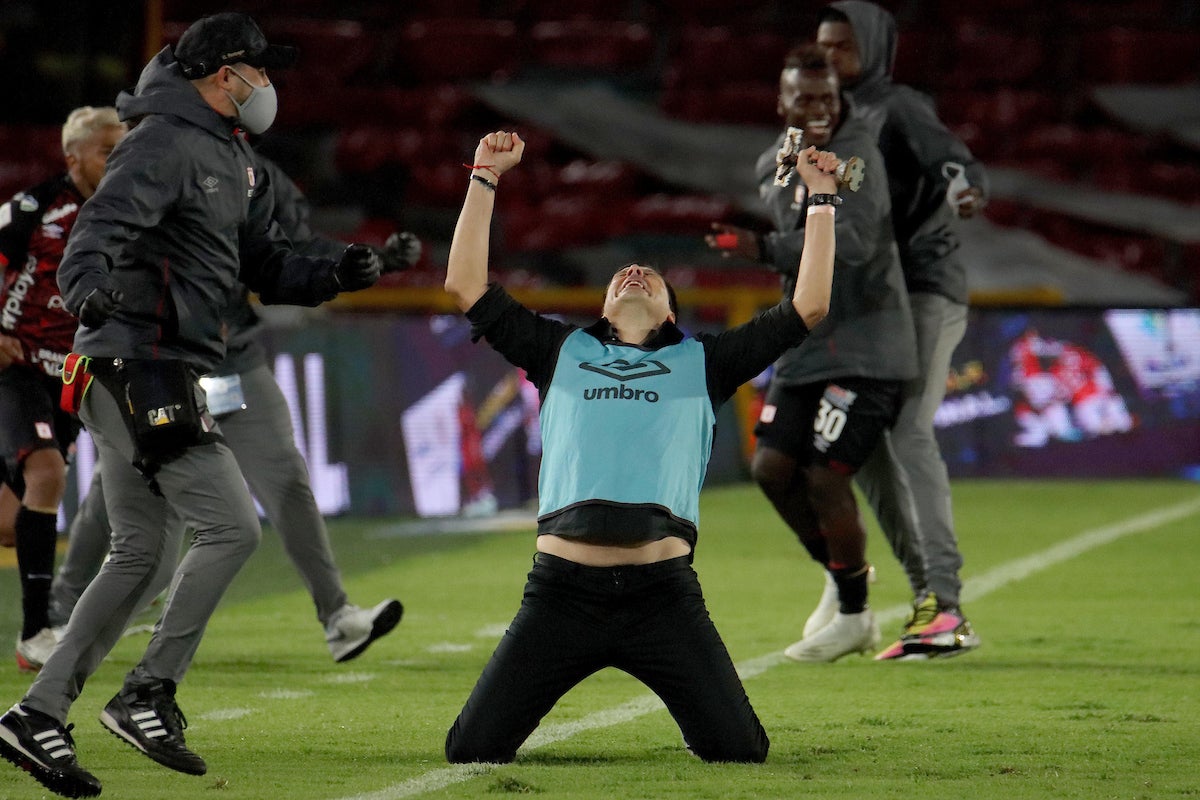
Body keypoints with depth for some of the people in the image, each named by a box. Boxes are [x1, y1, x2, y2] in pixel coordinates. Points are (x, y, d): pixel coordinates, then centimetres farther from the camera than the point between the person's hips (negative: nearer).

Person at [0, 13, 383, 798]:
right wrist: (87, 283, -47)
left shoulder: (236, 164, 19)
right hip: (138, 369, -11)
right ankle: (150, 693, -6)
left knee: (137, 556, 11)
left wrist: (334, 275, 2)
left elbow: (269, 266, 20)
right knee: (232, 527, -11)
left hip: (145, 379, 11)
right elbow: (102, 224, -27)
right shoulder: (165, 143, -12)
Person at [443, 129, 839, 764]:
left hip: (663, 593, 0)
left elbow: (807, 307, 18)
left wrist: (821, 200, 19)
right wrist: (485, 178, 21)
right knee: (471, 750, -8)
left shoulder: (700, 363, 22)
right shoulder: (563, 352, 23)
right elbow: (466, 286, 20)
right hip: (562, 587, 0)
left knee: (740, 752, -10)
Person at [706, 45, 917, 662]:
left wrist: (767, 250, -31)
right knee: (772, 467, 2)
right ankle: (842, 584, 22)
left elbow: (853, 243, -27)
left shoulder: (856, 154, -14)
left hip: (863, 347, -8)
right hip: (807, 341, 8)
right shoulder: (773, 168, 11)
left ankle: (853, 616, 8)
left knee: (825, 478, -10)